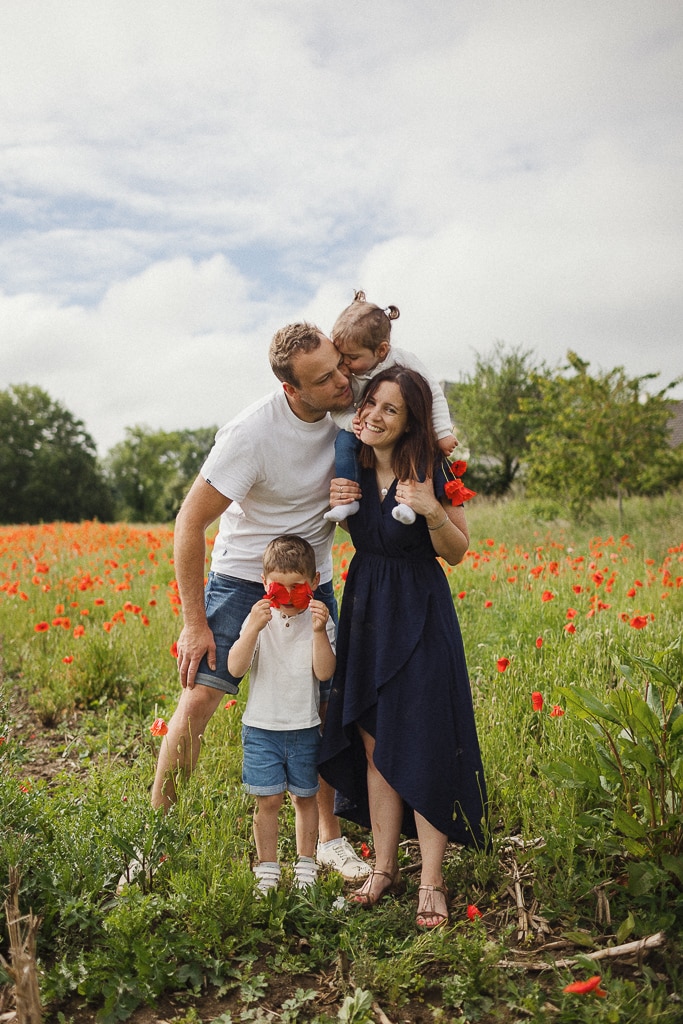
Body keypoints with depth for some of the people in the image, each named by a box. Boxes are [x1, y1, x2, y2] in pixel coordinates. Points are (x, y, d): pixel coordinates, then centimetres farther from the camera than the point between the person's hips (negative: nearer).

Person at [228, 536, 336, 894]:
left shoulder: (319, 619, -4)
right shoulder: (259, 618, -6)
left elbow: (324, 672, -14)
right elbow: (235, 667, -16)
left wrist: (319, 632, -27)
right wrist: (253, 628, -28)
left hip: (305, 728, 1)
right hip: (262, 727, -1)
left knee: (305, 797, 12)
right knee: (268, 799, 1)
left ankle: (306, 865, 28)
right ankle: (267, 869, 19)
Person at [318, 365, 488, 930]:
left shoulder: (431, 471, -12)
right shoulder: (352, 467, 0)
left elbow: (457, 553, -5)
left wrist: (432, 511, -24)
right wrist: (337, 504, -5)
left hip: (420, 613, -4)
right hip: (365, 608, 5)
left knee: (422, 746, -2)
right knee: (374, 744, 9)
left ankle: (432, 881, 12)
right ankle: (384, 868, 23)